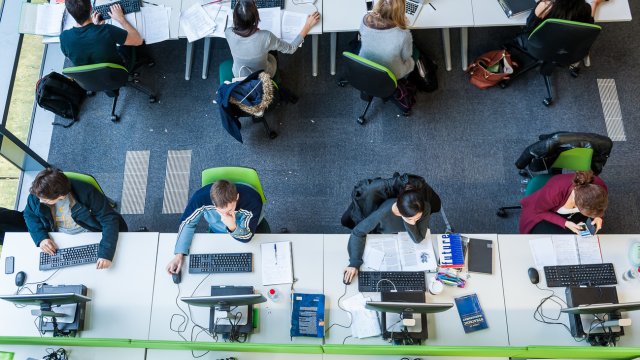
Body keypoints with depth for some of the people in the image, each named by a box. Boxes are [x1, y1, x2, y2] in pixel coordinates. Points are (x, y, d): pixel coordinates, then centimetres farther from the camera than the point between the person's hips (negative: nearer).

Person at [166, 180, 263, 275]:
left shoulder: (252, 200, -40)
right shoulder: (201, 197, -36)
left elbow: (247, 237, -29)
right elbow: (188, 223, -17)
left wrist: (233, 227, -51)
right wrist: (179, 254, -26)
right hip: (216, 234, 1)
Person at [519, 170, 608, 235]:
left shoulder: (599, 187, -28)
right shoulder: (553, 192, -42)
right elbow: (537, 211, -20)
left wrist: (597, 216, -22)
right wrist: (564, 223, -28)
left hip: (570, 214, 4)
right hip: (542, 214, -4)